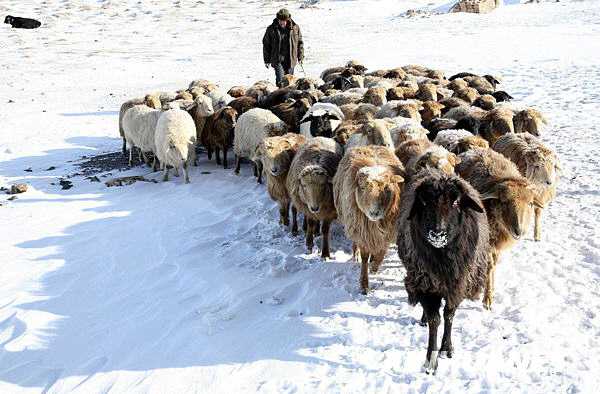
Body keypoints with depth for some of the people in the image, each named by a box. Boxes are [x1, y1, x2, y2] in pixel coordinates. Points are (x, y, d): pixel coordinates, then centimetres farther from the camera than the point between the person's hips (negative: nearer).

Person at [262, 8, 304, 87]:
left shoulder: (295, 28, 0)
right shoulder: (271, 29, -3)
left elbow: (300, 42, 11)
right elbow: (266, 45, 4)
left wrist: (300, 57, 9)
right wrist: (267, 60, 5)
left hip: (291, 59, 2)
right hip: (277, 60, -2)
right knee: (280, 80, -14)